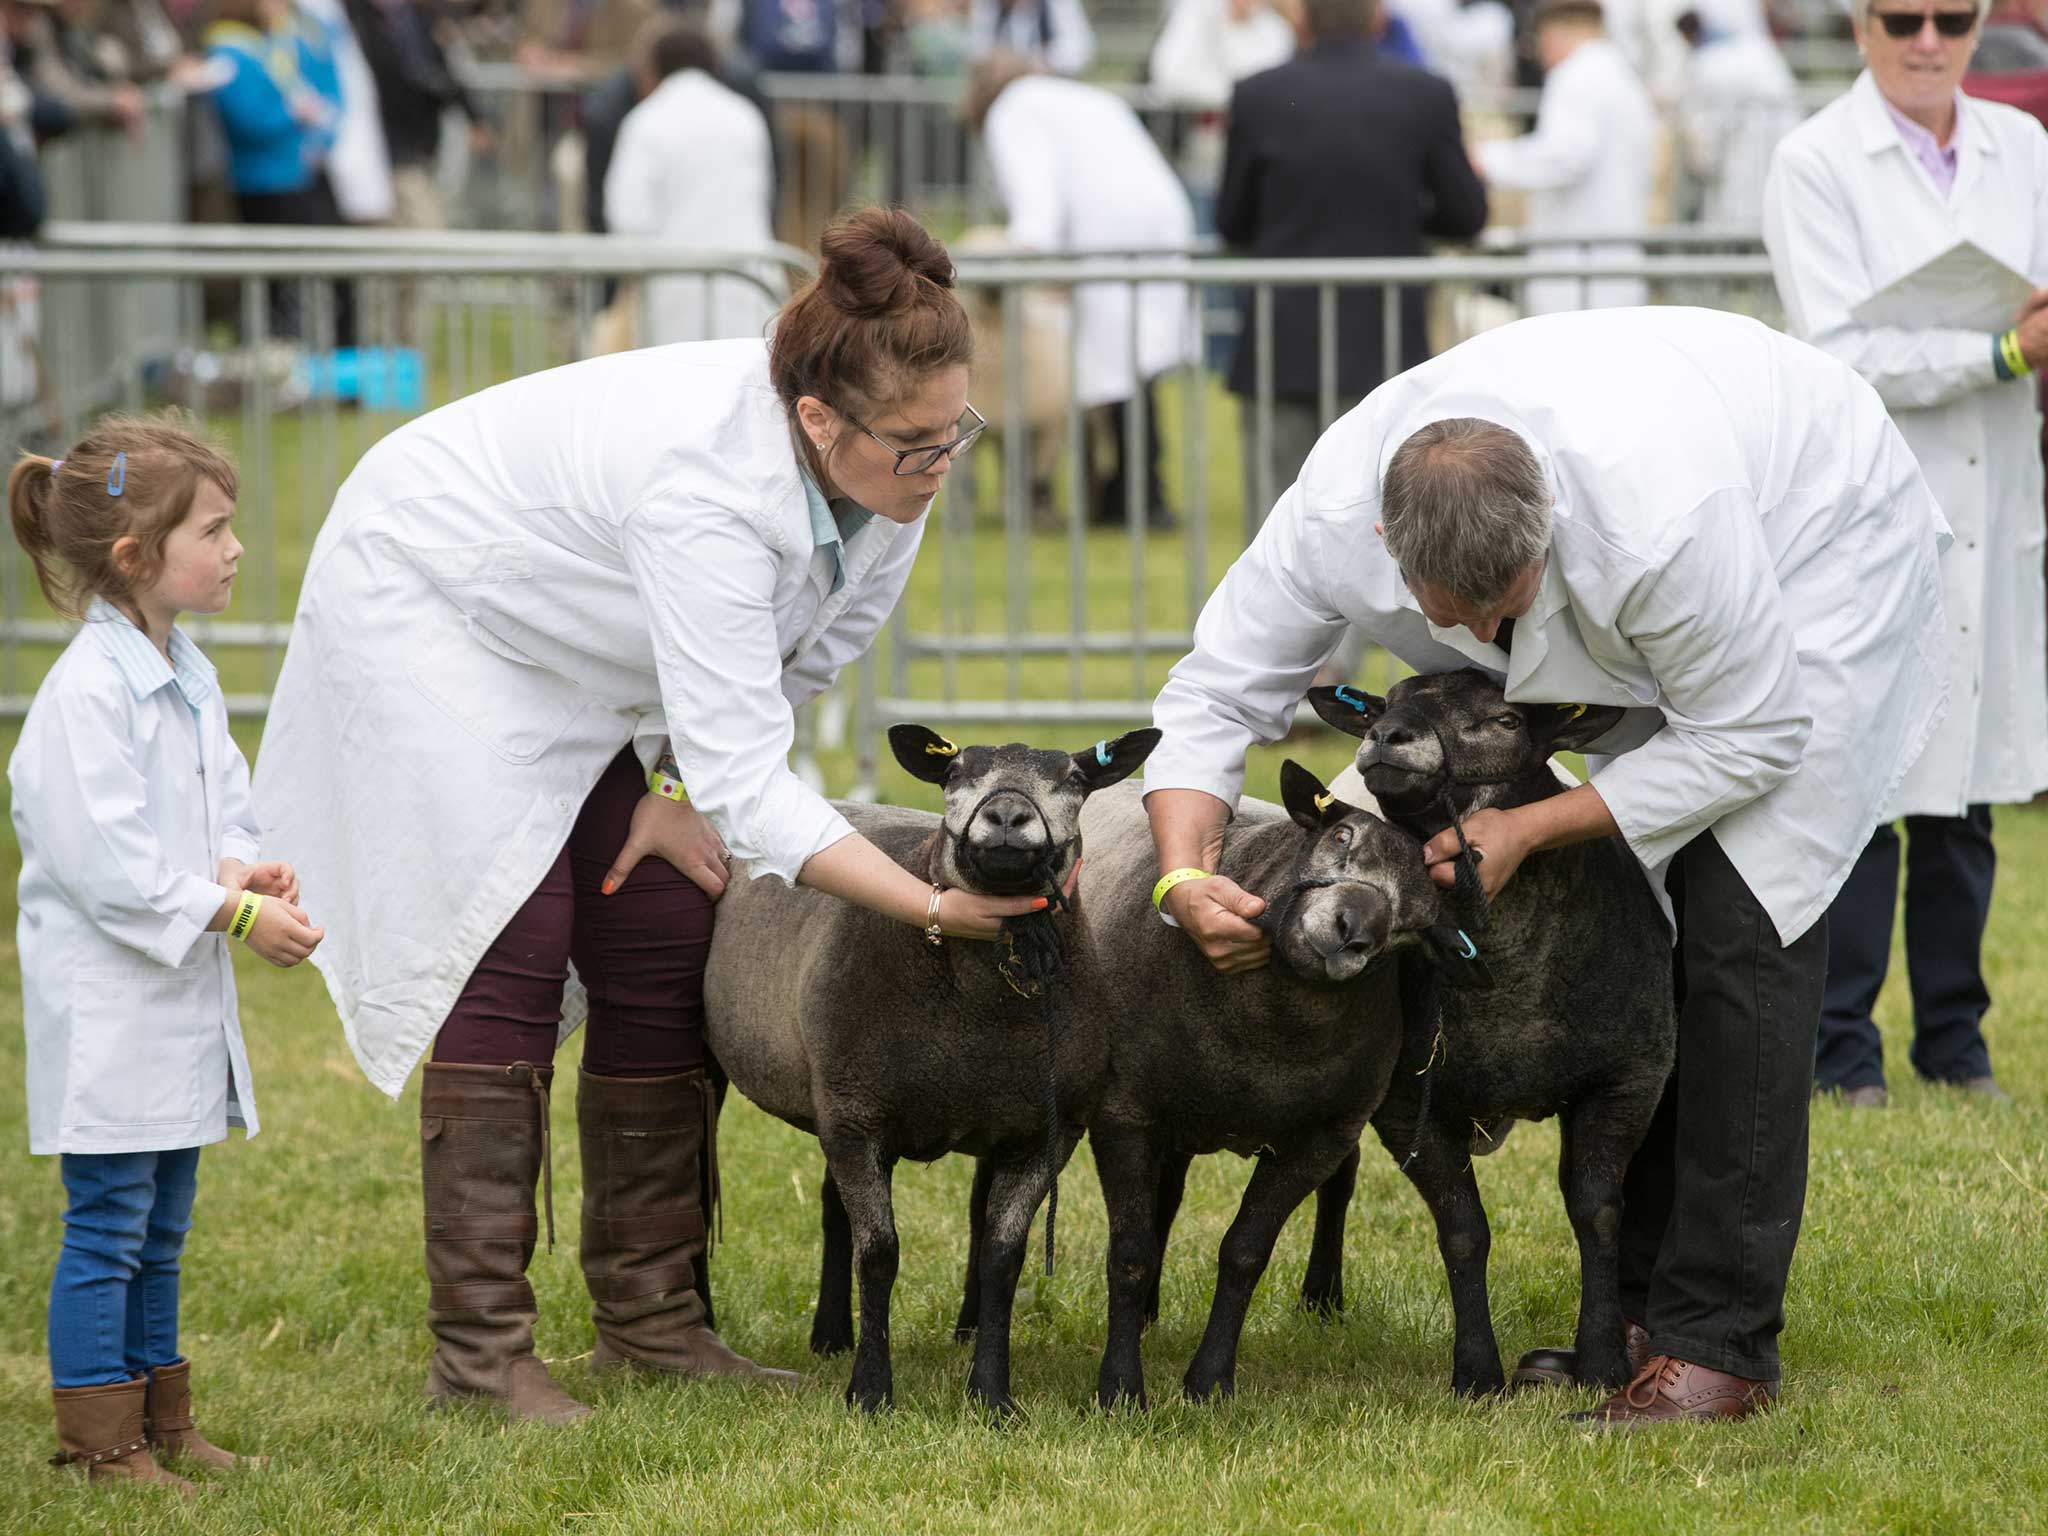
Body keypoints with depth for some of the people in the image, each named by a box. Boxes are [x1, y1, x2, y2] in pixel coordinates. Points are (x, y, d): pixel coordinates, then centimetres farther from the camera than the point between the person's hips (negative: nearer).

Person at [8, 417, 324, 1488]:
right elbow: (104, 858, -23)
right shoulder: (88, 688, -19)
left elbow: (219, 803, 19)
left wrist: (240, 866, -4)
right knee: (107, 1227, -3)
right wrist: (237, 914, -19)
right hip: (106, 1003, -9)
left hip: (180, 998, 9)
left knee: (161, 1227, 16)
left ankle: (159, 1420, 24)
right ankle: (99, 1440, 3)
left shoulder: (189, 677, 11)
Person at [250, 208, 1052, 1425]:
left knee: (664, 947, 1)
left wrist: (678, 789, -7)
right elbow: (748, 779, -42)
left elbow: (793, 659, 1)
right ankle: (478, 1348, -11)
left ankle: (650, 1316, 9)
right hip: (433, 607, -8)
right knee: (508, 949, -14)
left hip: (586, 665, 8)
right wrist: (935, 907, -48)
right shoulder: (704, 485, -42)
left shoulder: (888, 474, -19)